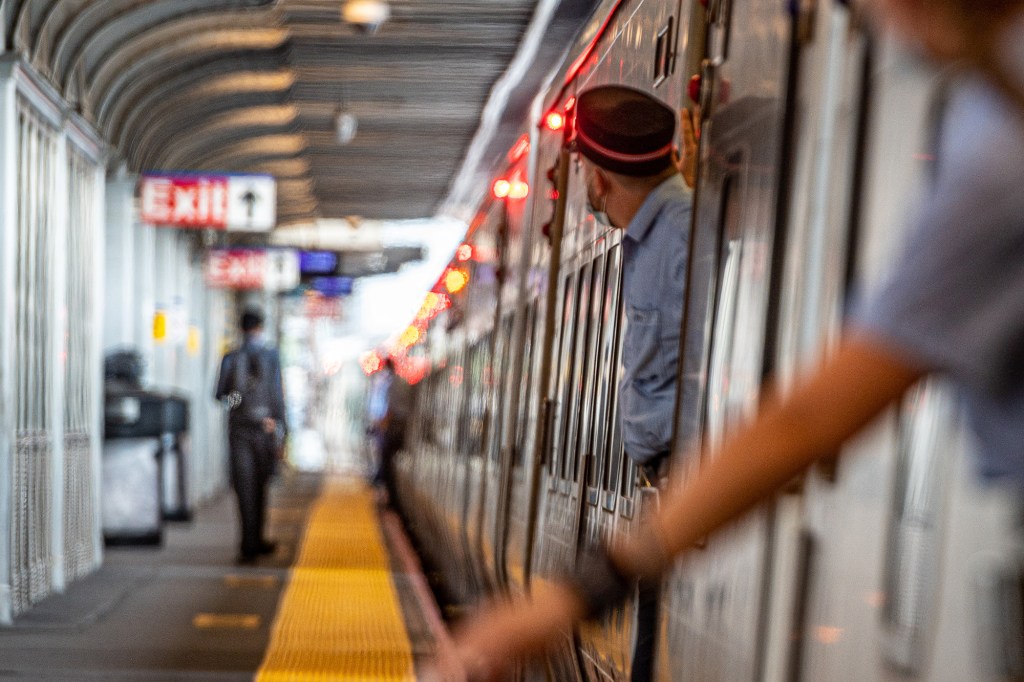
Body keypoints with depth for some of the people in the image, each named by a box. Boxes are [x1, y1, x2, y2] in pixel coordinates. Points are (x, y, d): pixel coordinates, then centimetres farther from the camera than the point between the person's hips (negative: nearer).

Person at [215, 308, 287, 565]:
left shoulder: (230, 358, 1)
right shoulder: (271, 356, -4)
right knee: (259, 485, 13)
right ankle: (255, 541, 20)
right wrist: (278, 425, -4)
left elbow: (220, 394, 4)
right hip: (264, 426, -1)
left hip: (239, 427, 1)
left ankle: (250, 544, -5)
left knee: (245, 487, 1)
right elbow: (276, 392, -8)